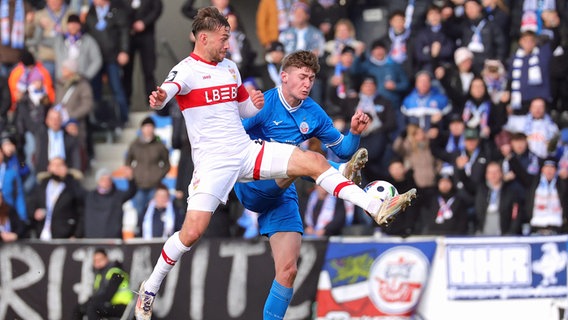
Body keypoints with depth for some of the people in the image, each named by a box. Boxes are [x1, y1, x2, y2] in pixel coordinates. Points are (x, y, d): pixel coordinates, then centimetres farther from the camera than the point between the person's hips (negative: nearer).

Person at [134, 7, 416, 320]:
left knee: (314, 161, -6)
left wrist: (255, 104, 1)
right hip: (213, 161, -6)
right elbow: (168, 89, -30)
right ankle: (150, 288, 4)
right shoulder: (187, 70, -8)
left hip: (247, 150, 6)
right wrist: (158, 98, -55)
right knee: (192, 231, -16)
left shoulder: (229, 67, 14)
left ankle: (377, 208, -6)